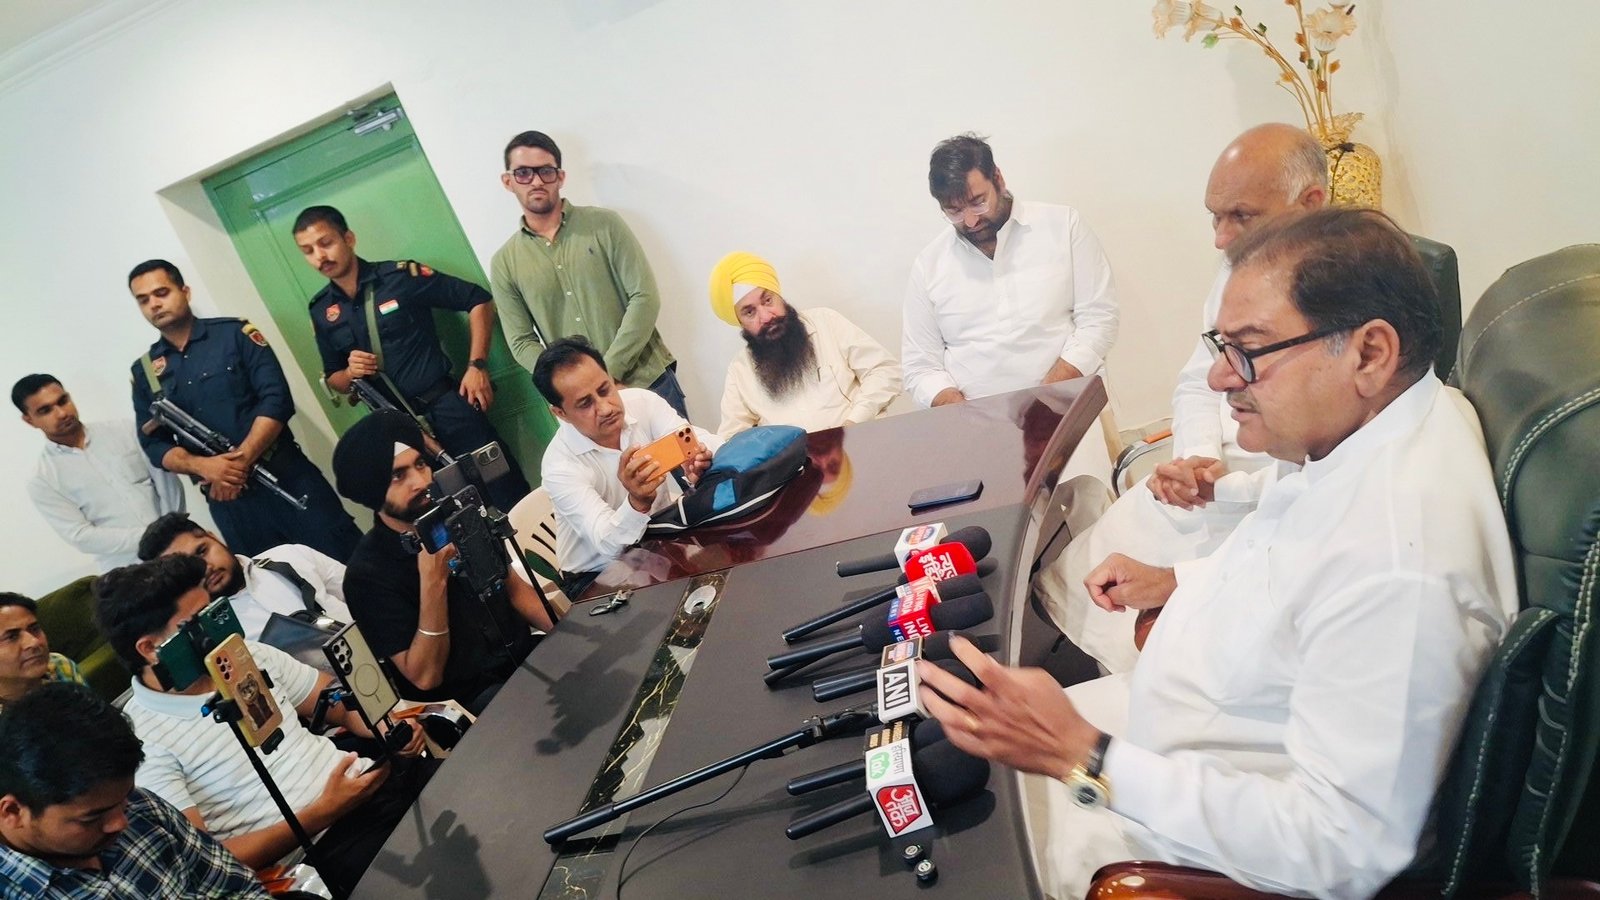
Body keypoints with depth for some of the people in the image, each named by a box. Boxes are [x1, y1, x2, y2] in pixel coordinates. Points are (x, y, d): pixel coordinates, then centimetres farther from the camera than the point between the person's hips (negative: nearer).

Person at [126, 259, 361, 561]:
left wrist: (240, 462, -17)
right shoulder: (143, 372, 11)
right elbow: (154, 444, 7)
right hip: (226, 498, 3)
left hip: (286, 476, -3)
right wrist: (203, 466, -14)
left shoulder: (235, 334, 2)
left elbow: (277, 400, -8)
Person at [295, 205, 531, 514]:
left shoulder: (401, 276, -6)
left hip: (446, 407, -3)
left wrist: (477, 366, -8)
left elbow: (478, 300, -2)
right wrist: (350, 373, -6)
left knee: (511, 497, -2)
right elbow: (332, 379, 18)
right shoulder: (321, 311, 7)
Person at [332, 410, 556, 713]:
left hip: (526, 655, 7)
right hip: (469, 700, -7)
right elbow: (425, 677, -15)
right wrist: (433, 581, -26)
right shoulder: (368, 574, -13)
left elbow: (515, 587, 10)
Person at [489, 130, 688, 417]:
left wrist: (608, 370, -15)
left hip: (649, 381, -1)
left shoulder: (604, 224, -1)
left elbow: (645, 297, -7)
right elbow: (522, 343, 3)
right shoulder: (504, 263, 5)